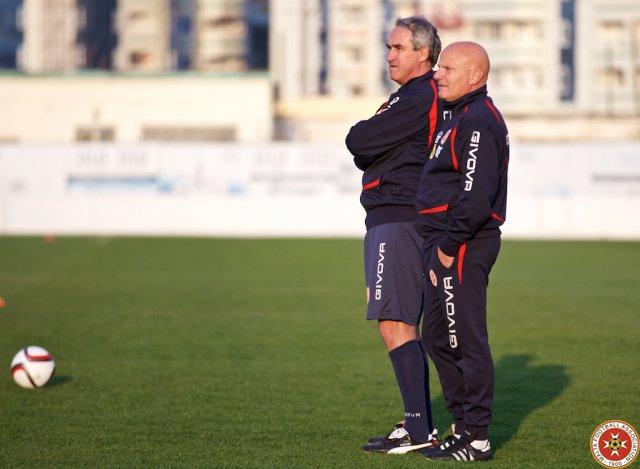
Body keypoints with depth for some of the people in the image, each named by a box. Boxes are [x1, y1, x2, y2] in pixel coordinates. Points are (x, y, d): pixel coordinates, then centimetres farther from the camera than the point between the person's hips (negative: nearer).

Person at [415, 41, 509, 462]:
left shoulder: (478, 121, -15)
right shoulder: (460, 116, 19)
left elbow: (476, 195, -23)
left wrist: (449, 246, -18)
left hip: (462, 246, -11)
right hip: (445, 244, 11)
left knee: (466, 340, -7)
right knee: (438, 337, 16)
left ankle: (477, 439, -3)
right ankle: (465, 425, 23)